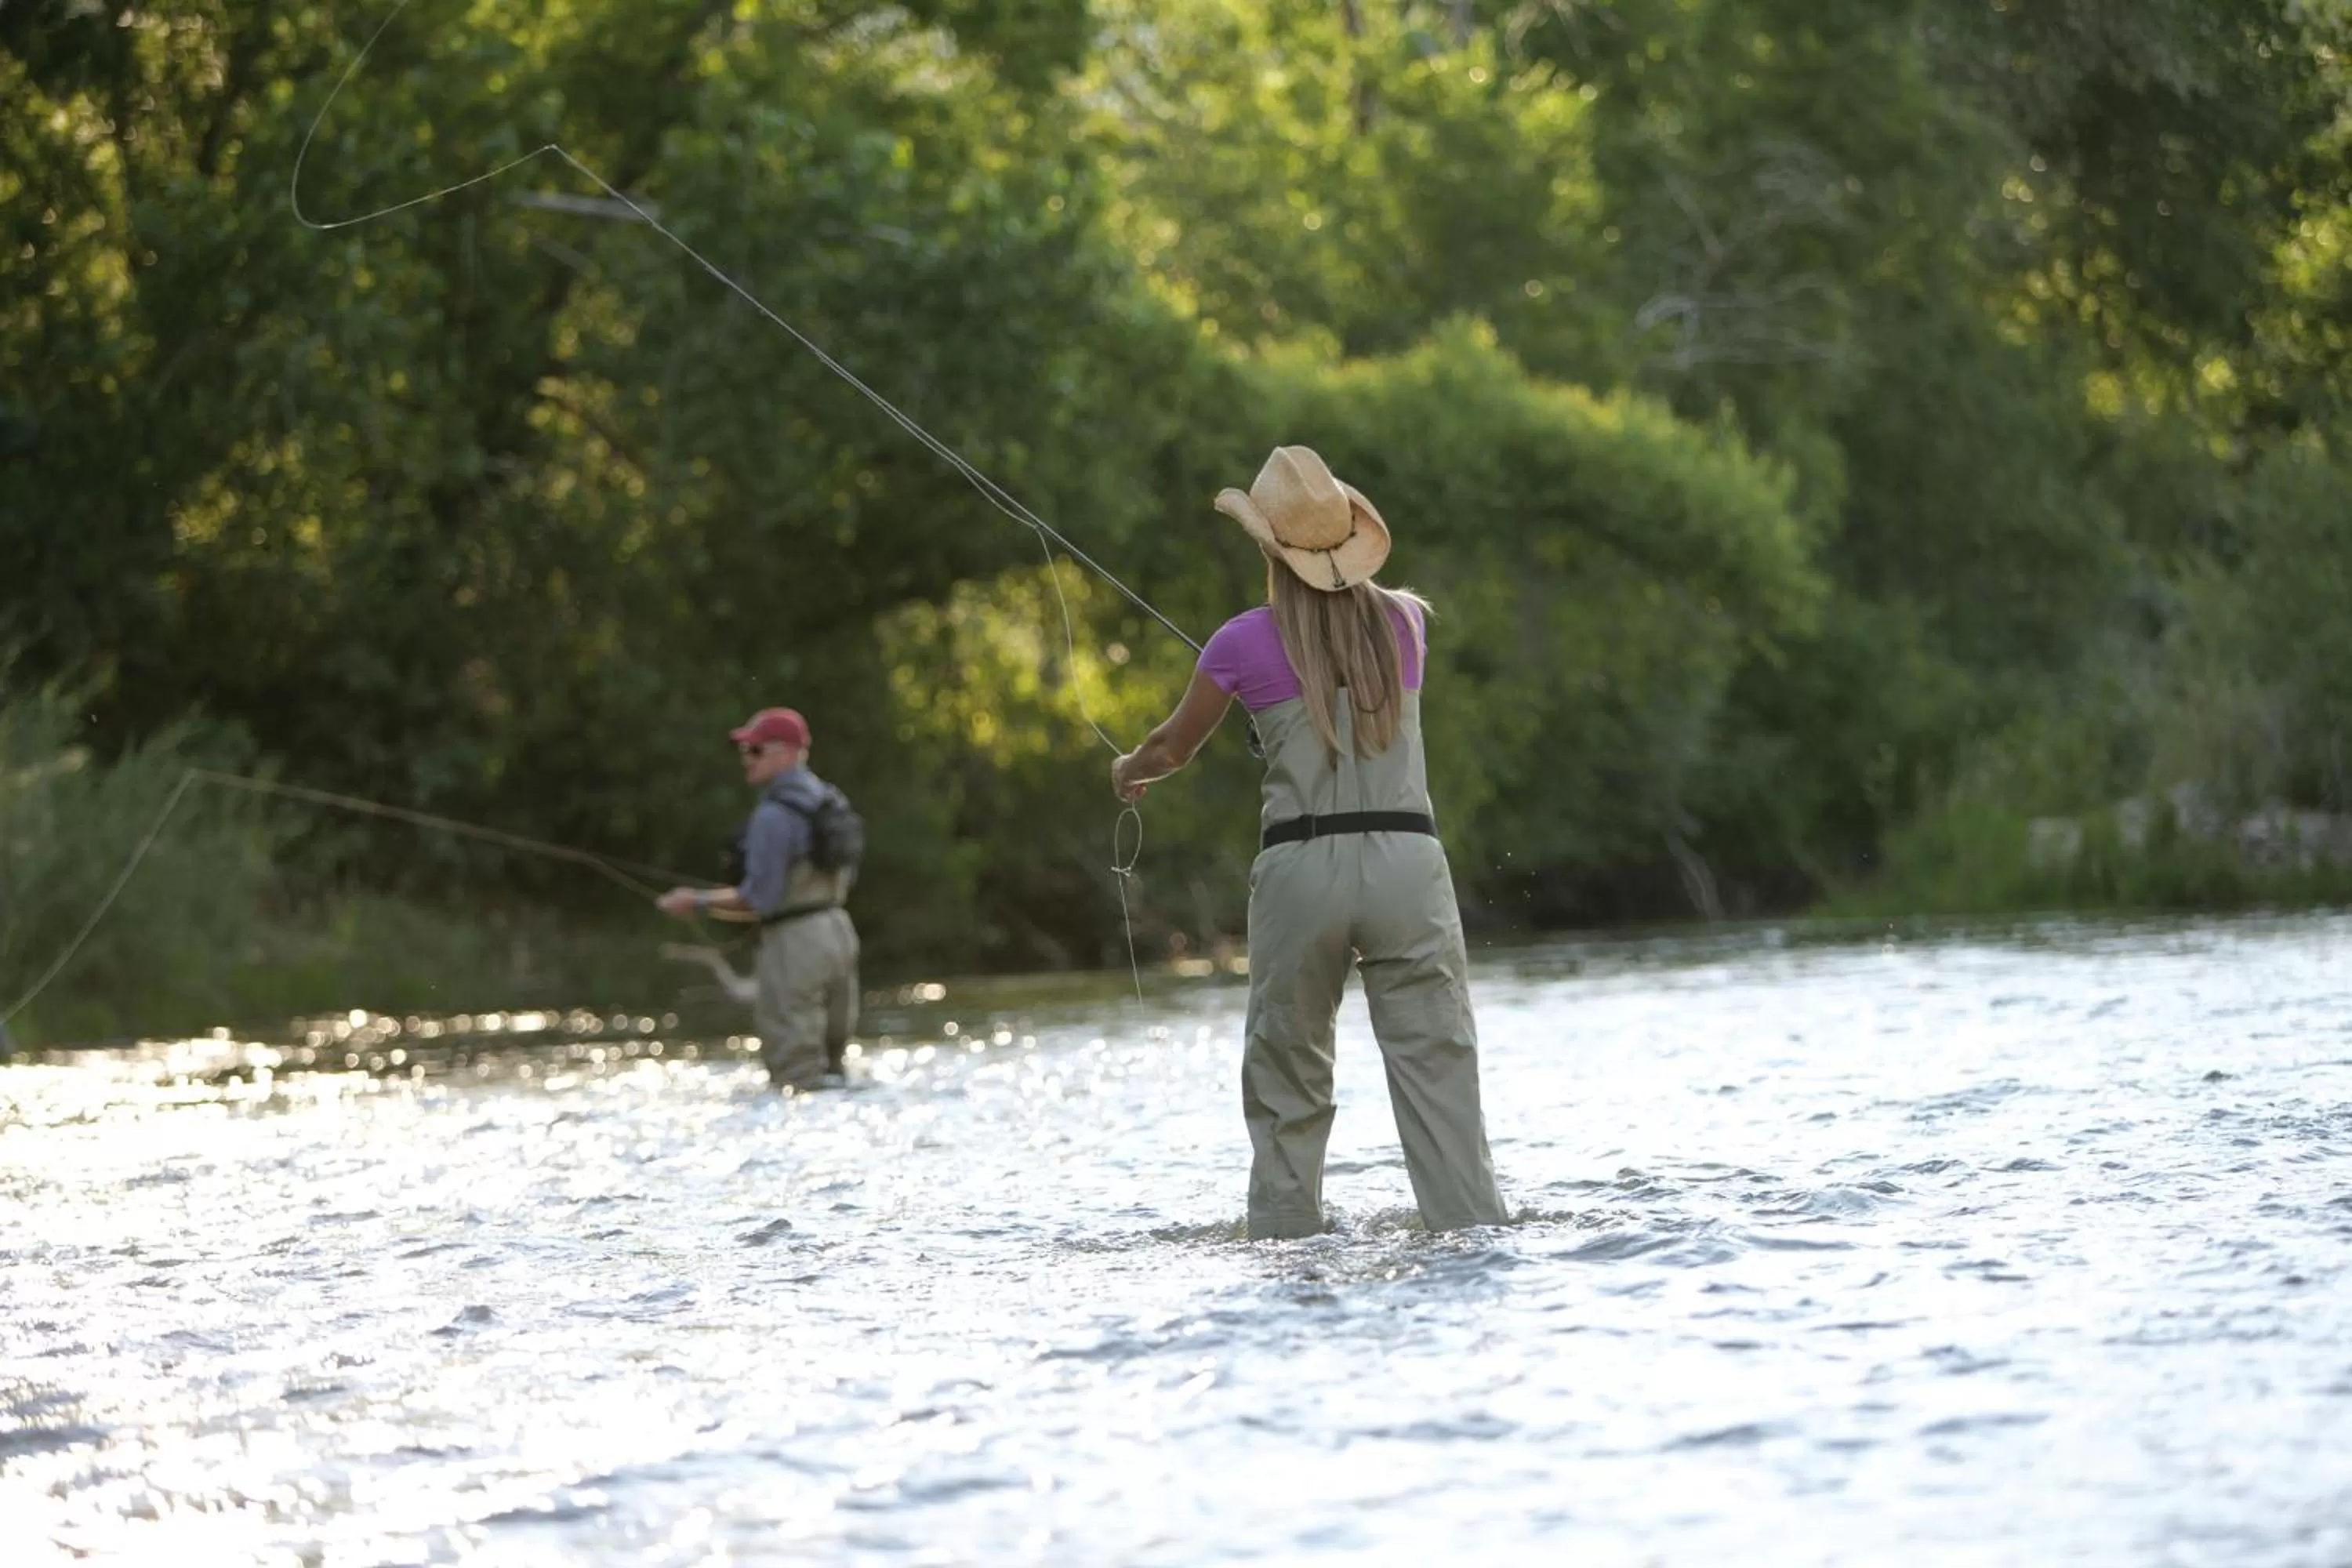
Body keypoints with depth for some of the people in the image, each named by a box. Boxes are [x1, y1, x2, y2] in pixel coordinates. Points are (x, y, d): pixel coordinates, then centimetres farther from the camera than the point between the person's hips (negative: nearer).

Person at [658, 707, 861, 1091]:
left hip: (794, 941, -9)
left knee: (795, 1074, -6)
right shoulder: (830, 801, 11)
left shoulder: (774, 815, -17)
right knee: (827, 1061, 16)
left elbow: (761, 897, -20)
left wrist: (699, 902, -9)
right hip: (837, 930, 9)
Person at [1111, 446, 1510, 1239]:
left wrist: (1126, 771, 37)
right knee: (1437, 1075, -2)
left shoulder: (1247, 643, 0)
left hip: (1301, 867, -1)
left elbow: (1172, 748, 15)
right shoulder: (1406, 621, 8)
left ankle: (1285, 1241, 8)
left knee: (1287, 1089, 10)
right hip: (1406, 858, 1)